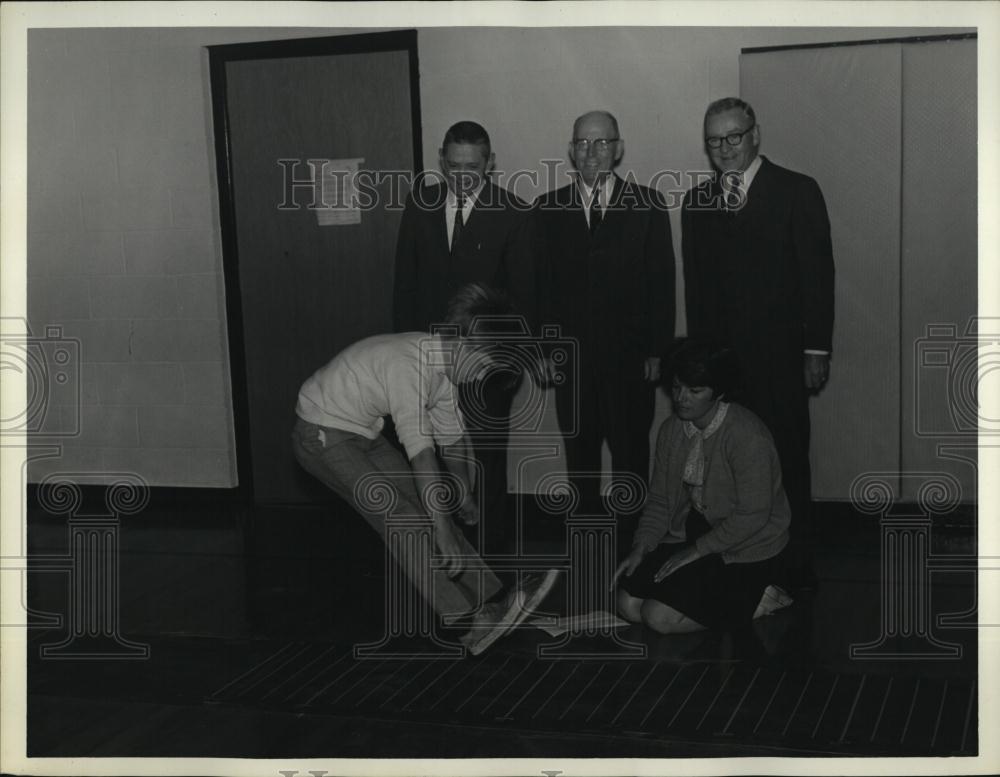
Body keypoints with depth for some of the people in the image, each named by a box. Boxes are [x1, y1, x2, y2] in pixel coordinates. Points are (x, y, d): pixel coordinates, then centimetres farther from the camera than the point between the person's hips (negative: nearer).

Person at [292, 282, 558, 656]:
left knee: (428, 508, -2)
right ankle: (472, 624, -23)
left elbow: (452, 437, 13)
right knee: (400, 516, -19)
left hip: (364, 434, 9)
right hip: (322, 434, -9)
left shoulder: (444, 364, -2)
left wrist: (465, 499, 24)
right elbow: (421, 455, -37)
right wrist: (444, 535, -39)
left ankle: (494, 600, -4)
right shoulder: (409, 363, -32)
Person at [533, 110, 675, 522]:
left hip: (630, 354, -1)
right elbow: (540, 283, 5)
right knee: (579, 451, 8)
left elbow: (661, 280, 0)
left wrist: (657, 349, -4)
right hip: (571, 354, 2)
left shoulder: (648, 204, 1)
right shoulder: (548, 208, 6)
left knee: (631, 451, 4)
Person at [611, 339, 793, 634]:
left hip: (744, 551, -8)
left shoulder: (747, 436, -23)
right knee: (629, 605, -7)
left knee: (660, 617, -18)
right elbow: (659, 500, 8)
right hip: (690, 533, 8)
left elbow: (752, 516, -23)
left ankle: (754, 600, 0)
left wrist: (695, 551, -19)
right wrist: (640, 548, -7)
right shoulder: (671, 429, 1)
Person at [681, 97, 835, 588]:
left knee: (787, 461, 1)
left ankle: (794, 563, 13)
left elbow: (818, 275, -2)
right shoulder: (697, 202, 12)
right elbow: (695, 285, 12)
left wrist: (816, 350, -6)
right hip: (719, 359, 3)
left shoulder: (797, 192, 1)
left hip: (779, 358, -2)